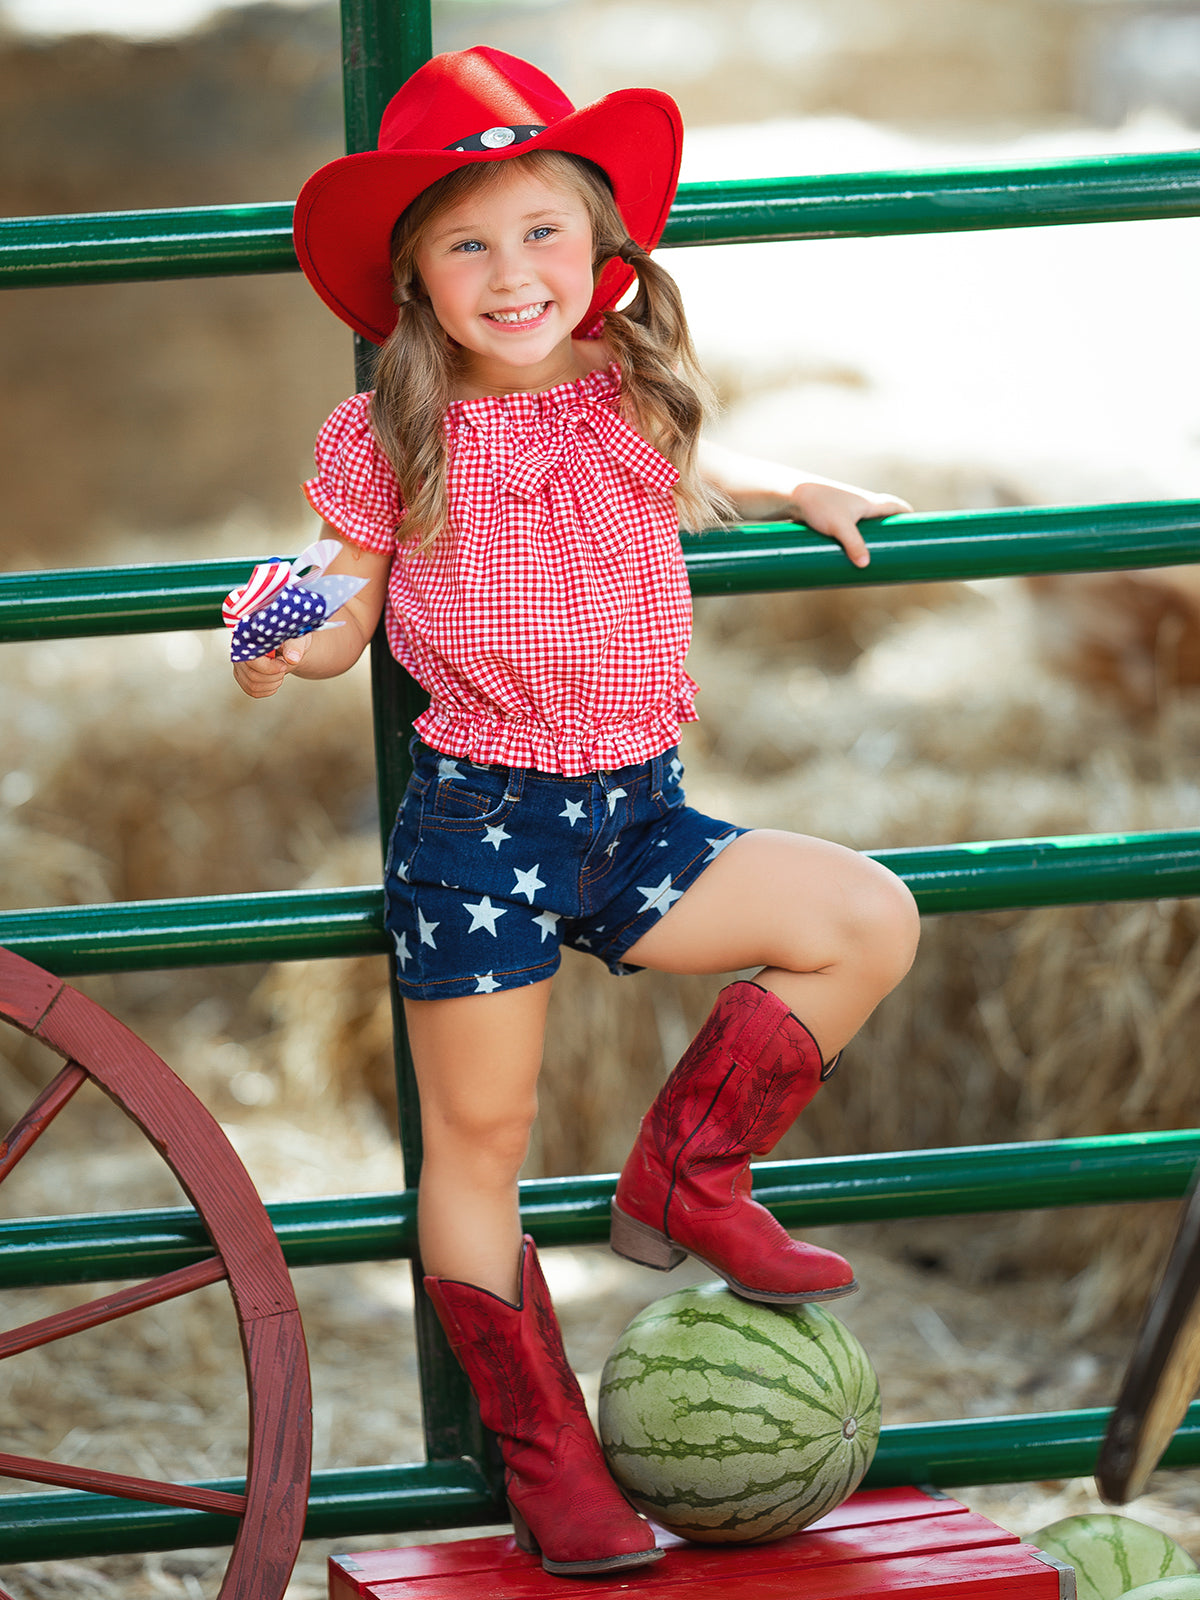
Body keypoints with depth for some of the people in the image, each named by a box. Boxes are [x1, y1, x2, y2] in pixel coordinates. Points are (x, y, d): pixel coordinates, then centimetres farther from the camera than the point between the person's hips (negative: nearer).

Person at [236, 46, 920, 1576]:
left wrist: (800, 494, 20)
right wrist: (288, 643, -21)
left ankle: (685, 1177, 8)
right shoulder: (384, 441, -7)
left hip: (636, 817, 4)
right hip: (475, 820, -4)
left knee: (871, 920, -8)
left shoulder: (629, 402, 4)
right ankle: (546, 1463, 11)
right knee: (477, 1134, -1)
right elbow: (344, 616, -1)